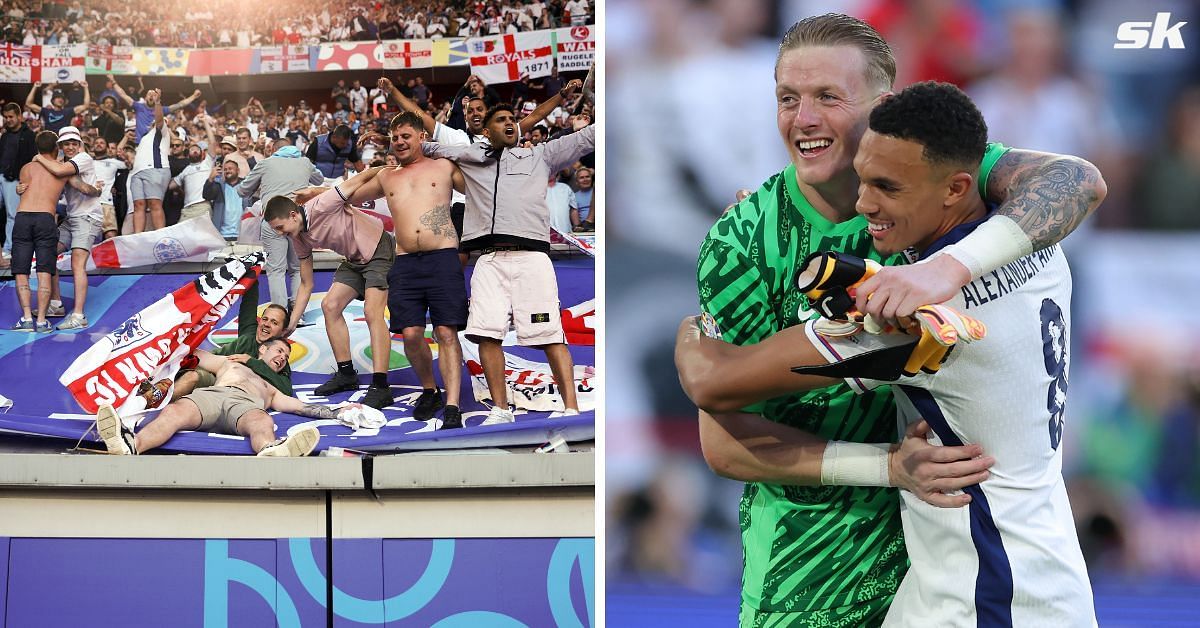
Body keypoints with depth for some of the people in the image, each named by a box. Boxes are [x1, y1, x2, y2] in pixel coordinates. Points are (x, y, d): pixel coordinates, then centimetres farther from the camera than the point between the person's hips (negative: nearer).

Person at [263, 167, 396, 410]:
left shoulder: (321, 206, -27)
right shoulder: (299, 239, -1)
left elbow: (360, 179, -22)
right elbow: (306, 284, 7)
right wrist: (291, 324, 4)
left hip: (379, 250, -9)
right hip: (354, 260, 9)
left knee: (372, 312, -21)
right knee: (330, 306, 2)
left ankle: (381, 387, -27)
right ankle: (346, 374, 13)